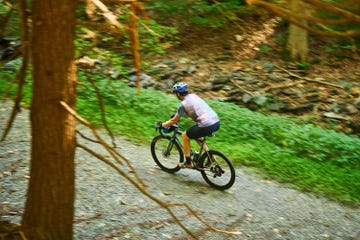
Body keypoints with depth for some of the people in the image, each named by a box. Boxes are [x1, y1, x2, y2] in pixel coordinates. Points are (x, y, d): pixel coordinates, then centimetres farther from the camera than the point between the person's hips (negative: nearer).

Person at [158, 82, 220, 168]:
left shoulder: (183, 104, -5)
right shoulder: (194, 95, 17)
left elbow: (174, 121, 5)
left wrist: (162, 125, 19)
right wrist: (176, 115, 46)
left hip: (207, 126, -8)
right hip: (217, 122, 8)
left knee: (185, 136, 13)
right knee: (196, 135, 31)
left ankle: (188, 163, 18)